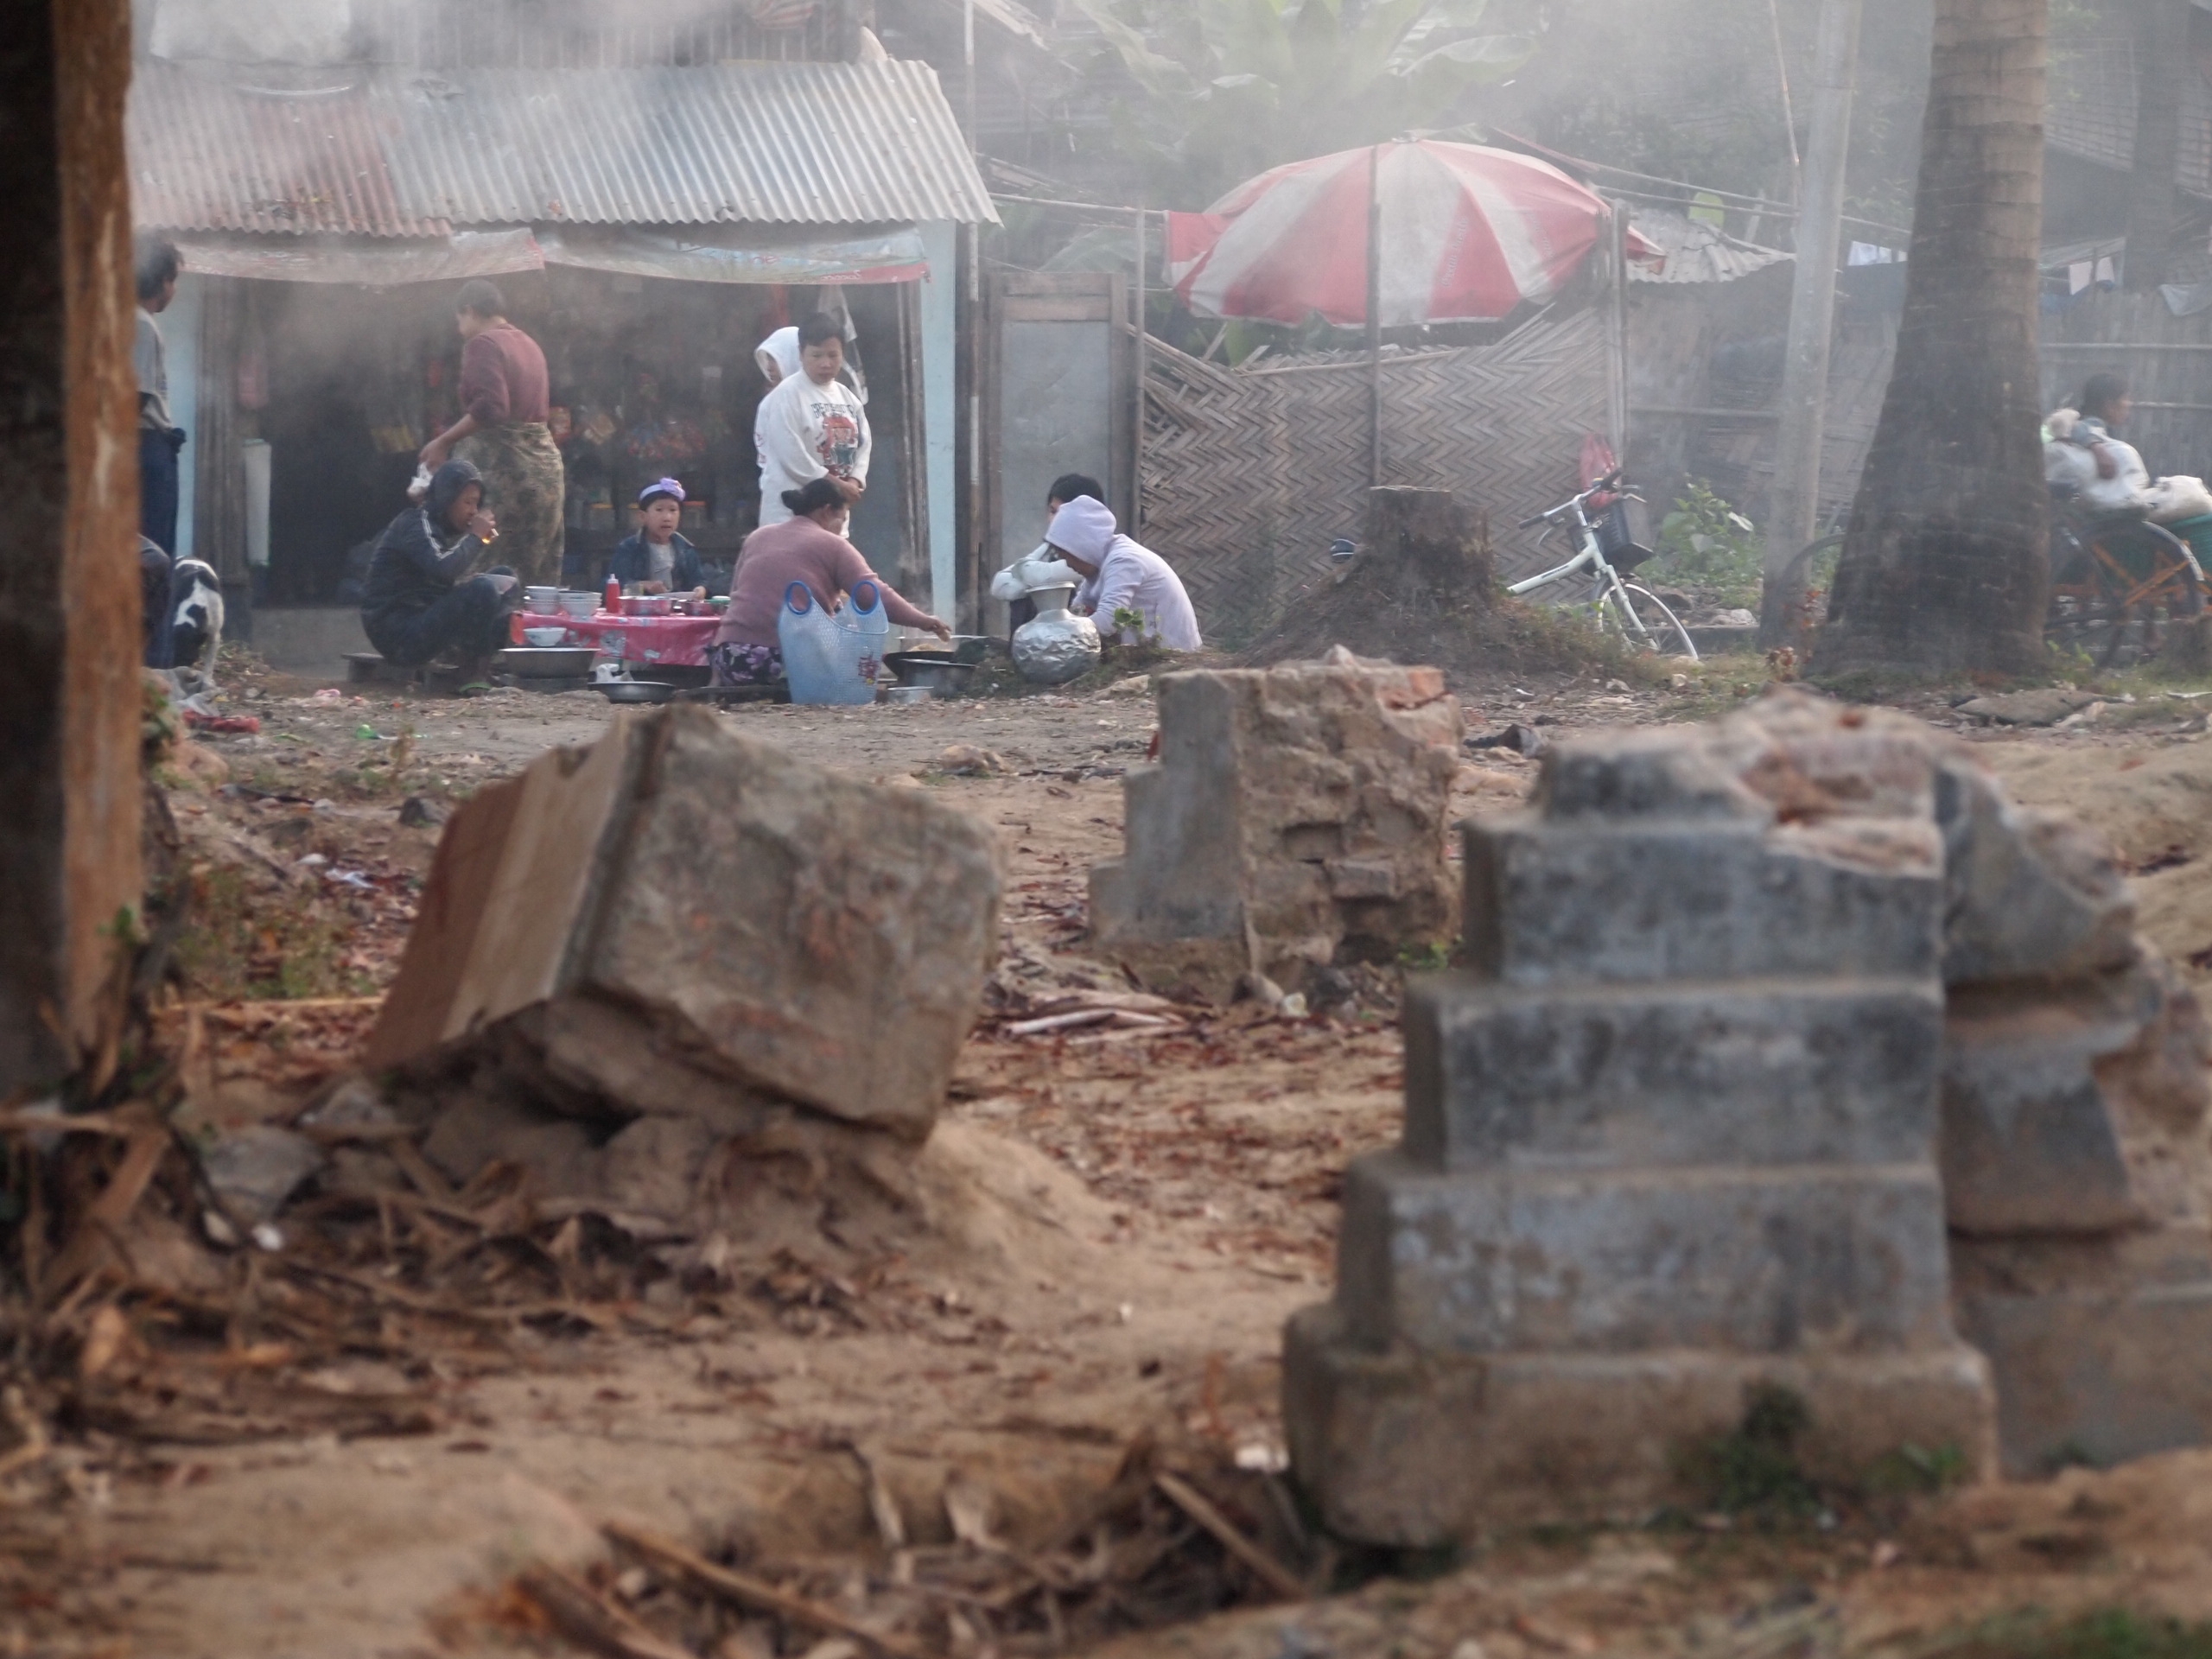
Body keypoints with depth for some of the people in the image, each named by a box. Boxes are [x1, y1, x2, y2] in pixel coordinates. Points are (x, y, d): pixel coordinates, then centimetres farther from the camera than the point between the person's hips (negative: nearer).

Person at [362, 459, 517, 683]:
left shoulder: (440, 527, 17)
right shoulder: (416, 524, -12)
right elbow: (442, 570, -31)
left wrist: (482, 541, -1)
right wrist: (476, 537, -18)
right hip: (399, 633, -10)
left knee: (503, 577, 11)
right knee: (483, 589, -28)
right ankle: (472, 676, -19)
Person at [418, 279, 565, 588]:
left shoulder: (483, 344, -8)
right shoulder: (529, 345, 18)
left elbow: (490, 406, -21)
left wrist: (444, 442, -15)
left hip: (500, 465, -9)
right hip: (545, 460, 9)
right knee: (539, 579, 9)